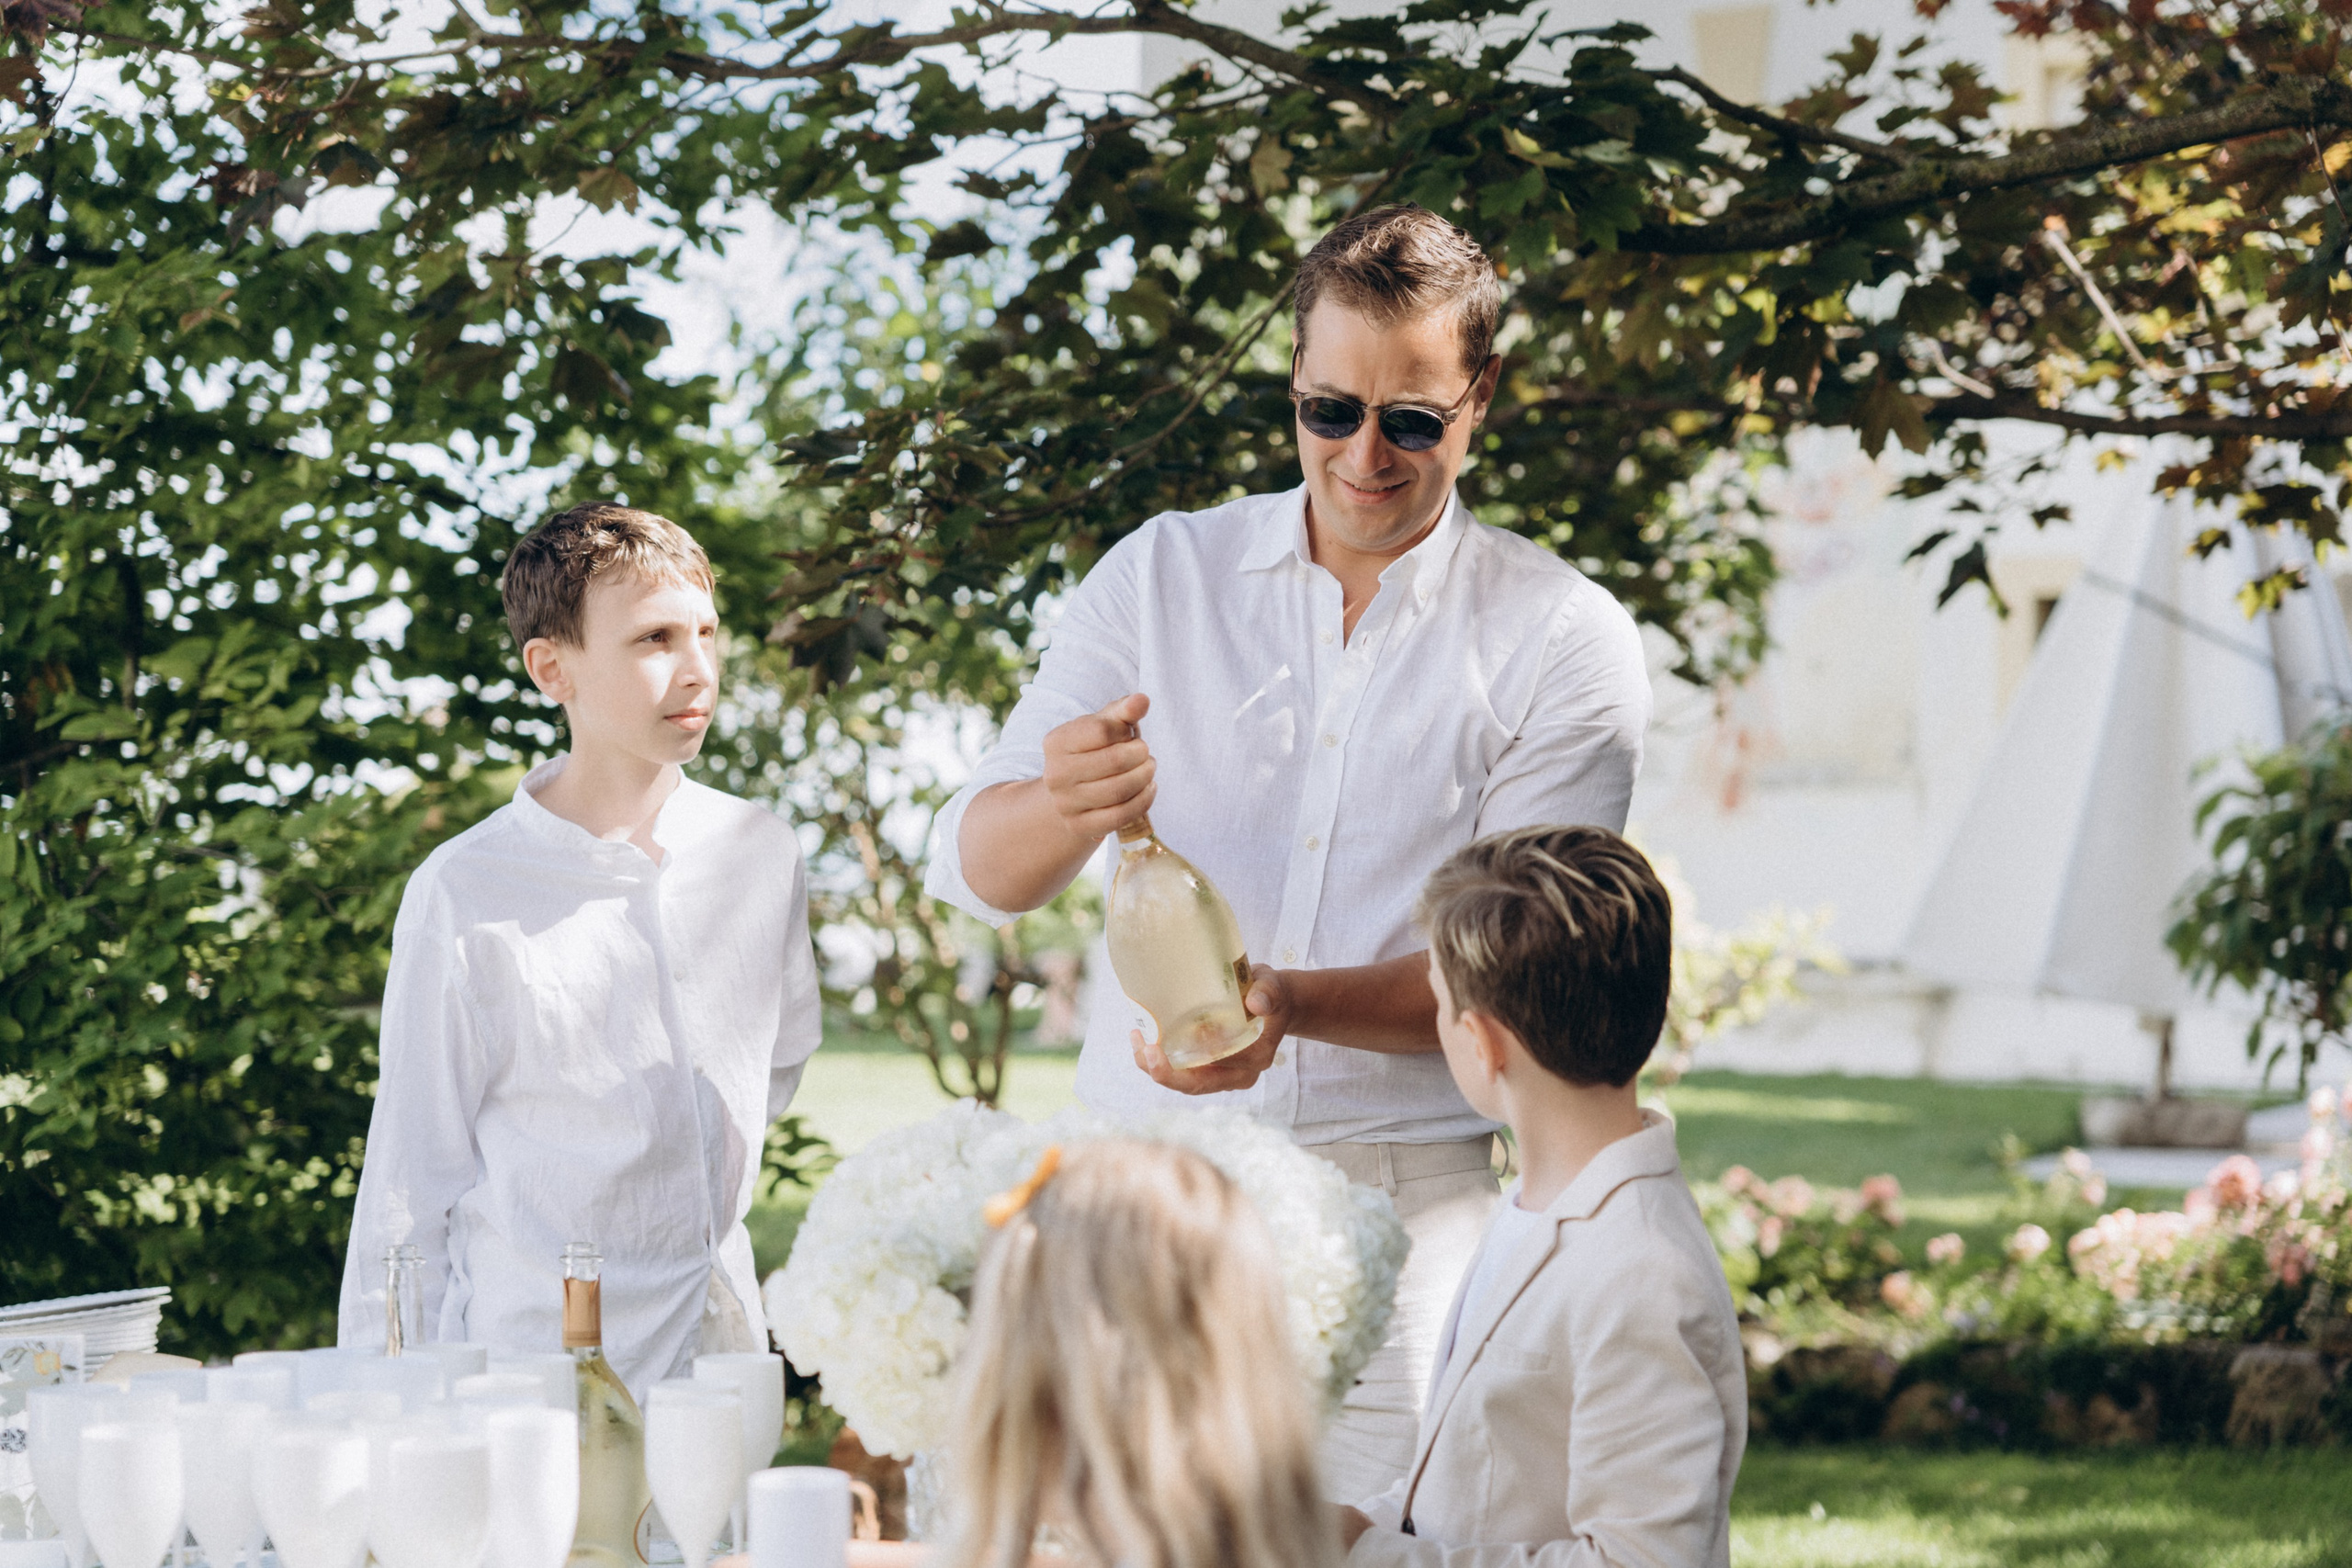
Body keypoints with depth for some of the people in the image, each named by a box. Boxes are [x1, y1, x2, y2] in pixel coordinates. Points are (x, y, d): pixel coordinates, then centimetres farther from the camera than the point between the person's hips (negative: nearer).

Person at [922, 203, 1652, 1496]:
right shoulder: (1160, 577, 8)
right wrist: (1060, 804, -21)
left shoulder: (1563, 644, 2)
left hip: (1403, 1190, -2)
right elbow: (972, 870, 3)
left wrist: (1288, 1002, -21)